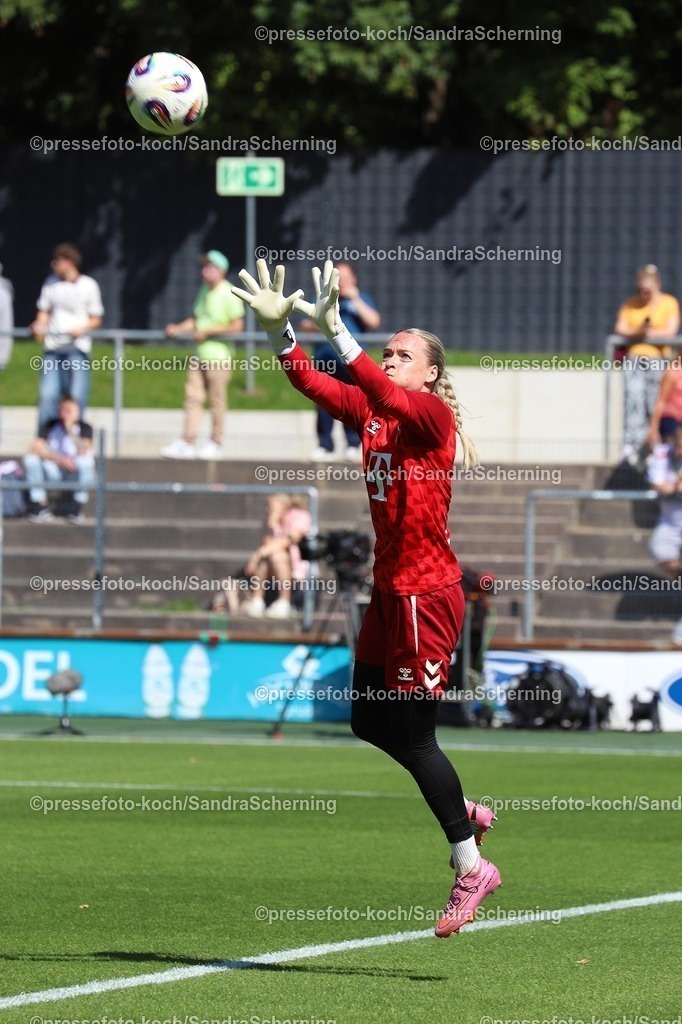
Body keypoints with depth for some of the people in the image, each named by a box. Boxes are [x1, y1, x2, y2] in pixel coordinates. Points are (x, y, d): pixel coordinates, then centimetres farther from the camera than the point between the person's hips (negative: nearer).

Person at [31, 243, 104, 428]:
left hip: (77, 346, -3)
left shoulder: (88, 285, 2)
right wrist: (39, 327, -3)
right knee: (47, 394, -4)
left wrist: (82, 328, -13)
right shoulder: (51, 284, 12)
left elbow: (96, 319, 6)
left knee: (77, 396, -7)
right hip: (53, 344, 3)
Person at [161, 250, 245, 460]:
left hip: (218, 354, -7)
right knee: (192, 397, 2)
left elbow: (236, 326, -12)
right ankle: (186, 443, 1)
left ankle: (216, 444, 10)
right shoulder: (204, 291, 15)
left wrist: (208, 331, -13)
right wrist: (178, 329, 4)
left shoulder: (229, 295, -9)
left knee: (217, 401, 1)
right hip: (200, 354, 7)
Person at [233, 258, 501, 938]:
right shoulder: (371, 413, 9)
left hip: (426, 594, -9)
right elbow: (312, 383, -2)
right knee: (369, 722, 14)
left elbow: (388, 395, -31)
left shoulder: (434, 415, -11)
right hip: (389, 589, 9)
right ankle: (463, 812, 31)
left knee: (412, 734, -5)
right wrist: (278, 328, -17)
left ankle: (470, 868, 5)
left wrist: (336, 332, -40)